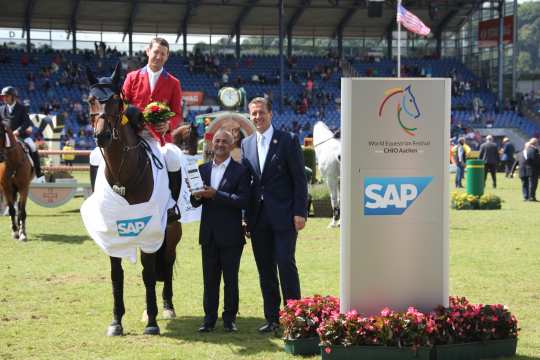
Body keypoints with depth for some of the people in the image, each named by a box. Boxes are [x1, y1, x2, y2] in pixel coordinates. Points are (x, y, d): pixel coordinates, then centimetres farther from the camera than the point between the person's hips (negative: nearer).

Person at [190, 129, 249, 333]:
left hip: (230, 235, -4)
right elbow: (194, 202, 11)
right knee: (210, 279, 7)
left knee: (230, 279, 3)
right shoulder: (203, 169, 11)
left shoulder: (240, 171, -4)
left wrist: (215, 195, -21)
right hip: (209, 234, 4)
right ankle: (209, 318, 12)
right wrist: (198, 196, -13)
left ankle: (230, 318, 11)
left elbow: (243, 201, -15)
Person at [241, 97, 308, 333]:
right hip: (258, 218, 5)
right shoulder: (246, 144, 12)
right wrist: (246, 216, 8)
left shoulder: (288, 140, -2)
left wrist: (300, 212, -11)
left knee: (286, 264, -9)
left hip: (284, 215, -5)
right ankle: (272, 318, 14)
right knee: (265, 269, 8)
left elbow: (299, 178, -4)